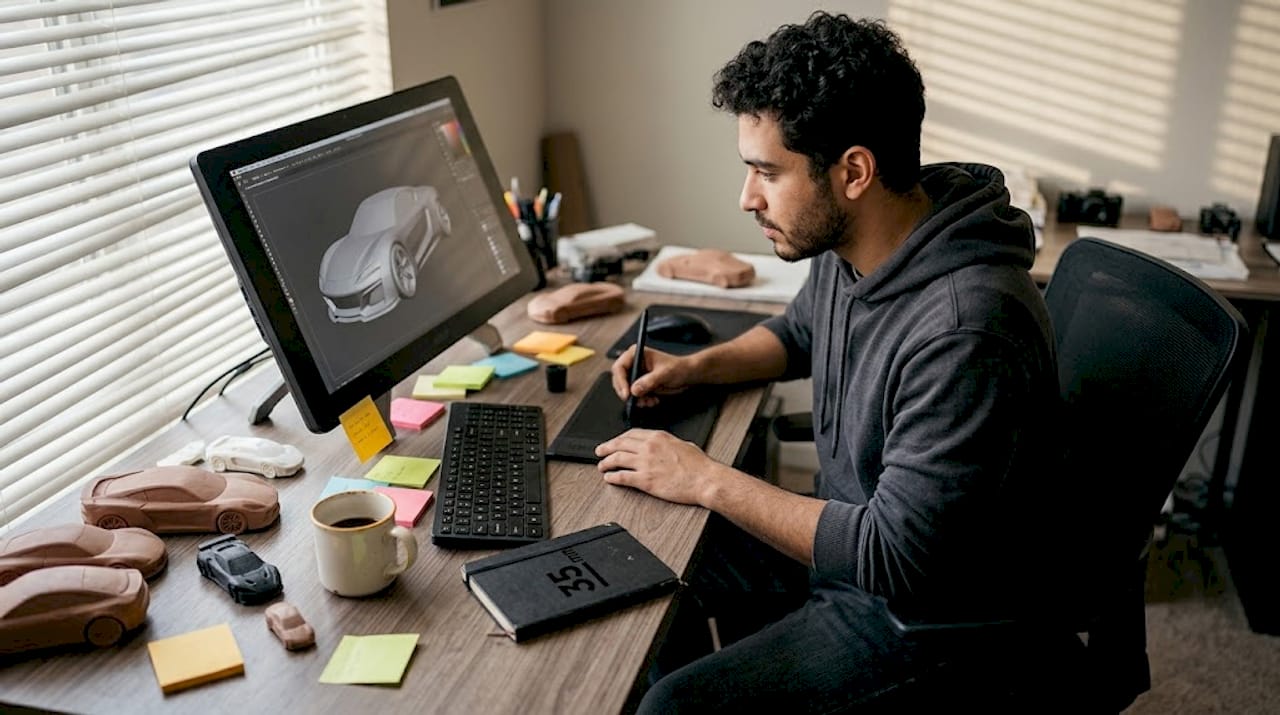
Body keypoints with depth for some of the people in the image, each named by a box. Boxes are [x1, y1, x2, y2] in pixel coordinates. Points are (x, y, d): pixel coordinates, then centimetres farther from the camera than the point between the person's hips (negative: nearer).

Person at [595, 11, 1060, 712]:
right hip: (848, 533, 8)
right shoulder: (845, 246, -6)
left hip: (927, 605, -8)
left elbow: (895, 557, -29)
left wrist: (708, 481, -23)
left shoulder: (965, 332, -34)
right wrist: (695, 366, 0)